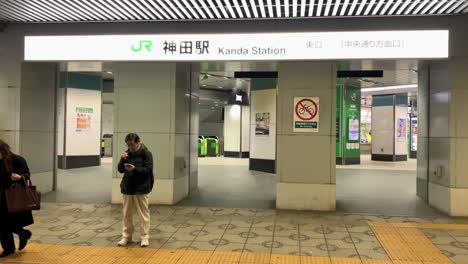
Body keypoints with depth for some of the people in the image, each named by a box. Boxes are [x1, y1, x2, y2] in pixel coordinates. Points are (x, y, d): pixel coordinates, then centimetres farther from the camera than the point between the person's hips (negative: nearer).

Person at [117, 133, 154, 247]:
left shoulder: (146, 153, -8)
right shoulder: (127, 153, 7)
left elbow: (148, 170, -14)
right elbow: (120, 170, 6)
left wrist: (135, 169, -26)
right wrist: (123, 160, -11)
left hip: (141, 189, -5)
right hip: (127, 188, 5)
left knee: (143, 214, 2)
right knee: (127, 214, 12)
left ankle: (145, 237, 11)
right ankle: (126, 236, 23)